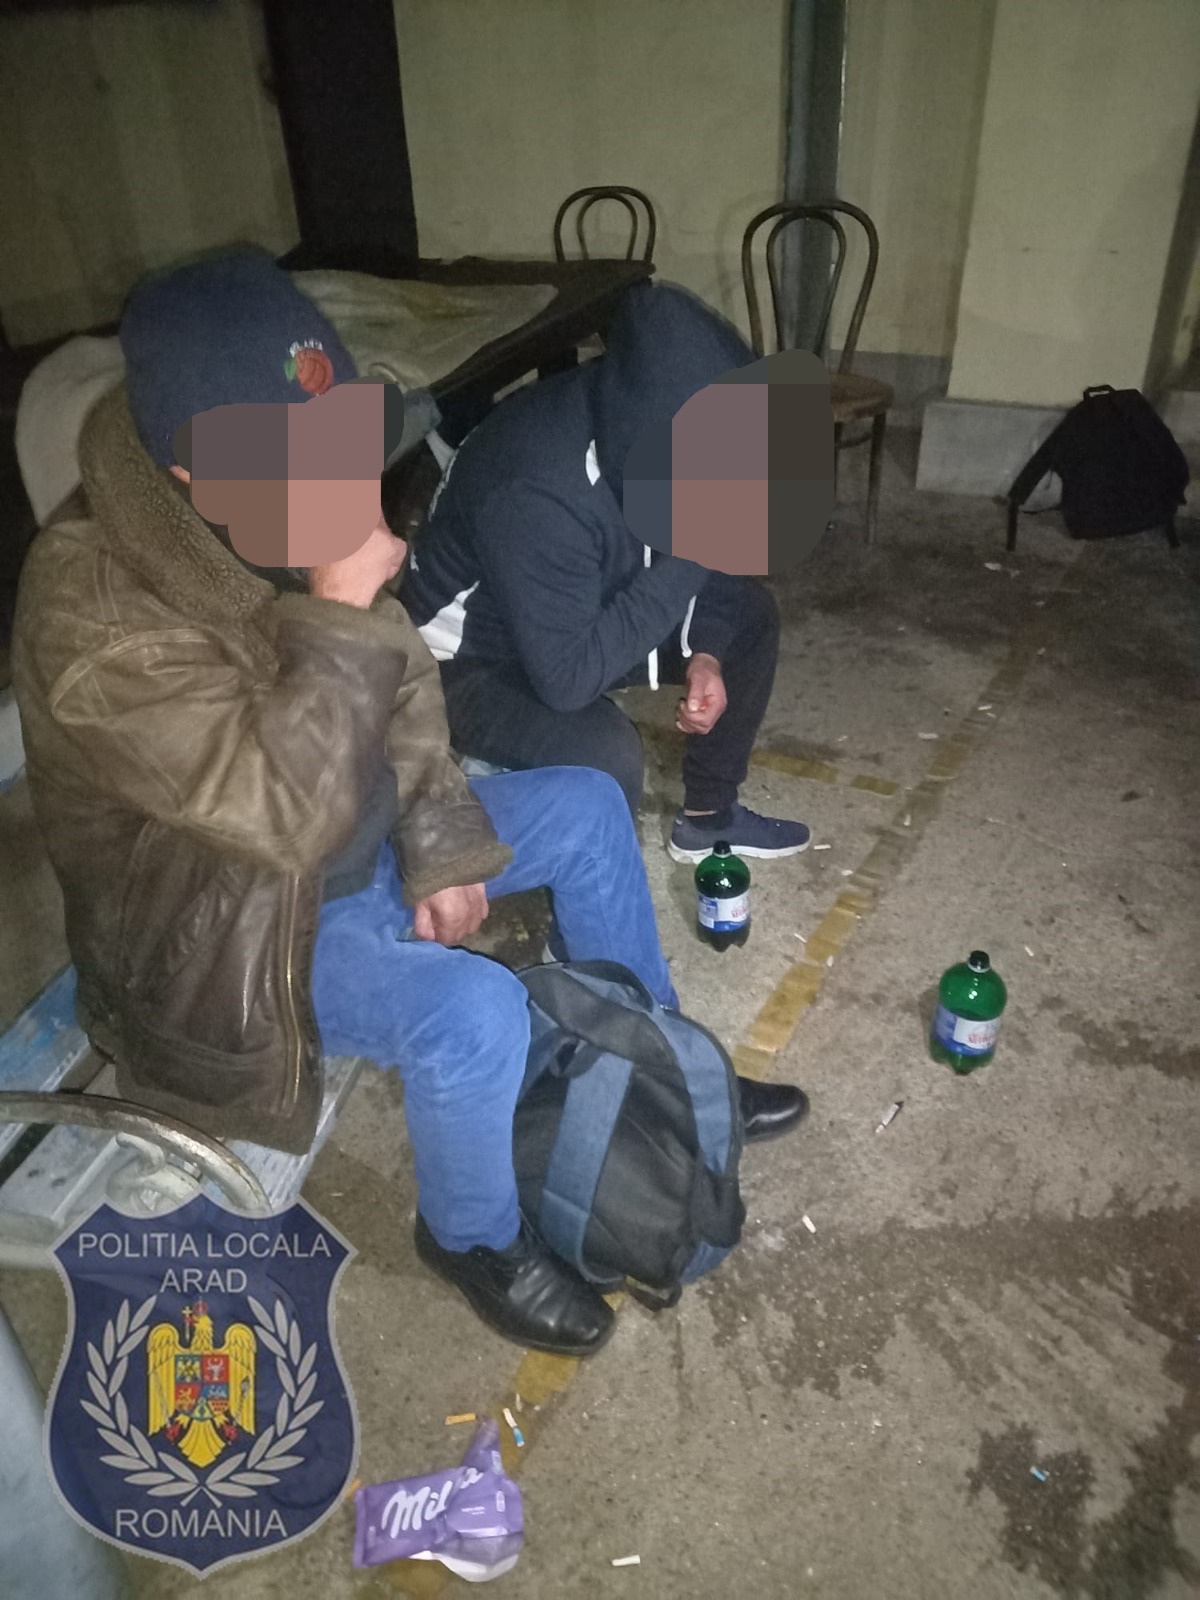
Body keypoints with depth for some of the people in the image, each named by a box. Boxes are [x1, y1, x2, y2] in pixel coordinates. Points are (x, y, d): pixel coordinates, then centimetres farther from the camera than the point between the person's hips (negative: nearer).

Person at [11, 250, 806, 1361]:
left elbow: (400, 680, 0)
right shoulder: (94, 612, -32)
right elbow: (290, 814, -36)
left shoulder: (301, 510, -10)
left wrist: (440, 844, -8)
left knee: (586, 806, 6)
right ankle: (474, 1236, 4)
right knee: (473, 1012, -31)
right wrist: (341, 610, -37)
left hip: (360, 840, 8)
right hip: (230, 924, -8)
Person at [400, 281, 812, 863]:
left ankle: (708, 815, 18)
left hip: (584, 618, 8)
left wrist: (704, 654, -12)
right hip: (473, 661, -8)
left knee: (749, 612, 3)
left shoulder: (637, 419, -14)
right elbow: (566, 677, -37)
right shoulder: (536, 490, -38)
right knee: (605, 755, -34)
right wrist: (688, 553, -35)